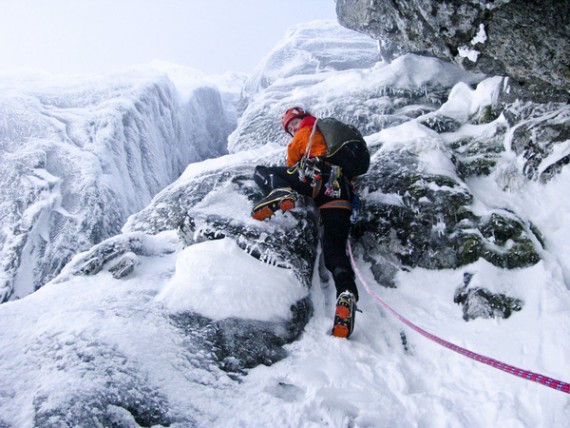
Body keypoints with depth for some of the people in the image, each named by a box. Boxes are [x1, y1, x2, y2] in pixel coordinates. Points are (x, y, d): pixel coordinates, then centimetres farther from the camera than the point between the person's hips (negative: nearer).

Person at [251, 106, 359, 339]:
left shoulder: (308, 132, 22)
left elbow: (292, 161, 24)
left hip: (315, 174, -5)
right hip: (341, 193, 6)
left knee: (261, 171, 9)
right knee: (334, 252, -1)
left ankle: (279, 193, -25)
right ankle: (346, 293, -29)